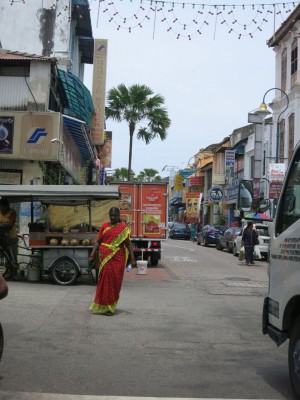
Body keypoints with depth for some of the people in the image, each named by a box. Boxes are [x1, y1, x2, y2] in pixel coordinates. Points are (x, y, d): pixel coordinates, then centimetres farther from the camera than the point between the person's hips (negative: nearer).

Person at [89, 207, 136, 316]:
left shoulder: (123, 228, 1)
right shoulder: (104, 226, 8)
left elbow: (128, 244, -1)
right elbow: (98, 242, 9)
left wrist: (132, 259, -6)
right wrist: (92, 255, 2)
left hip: (117, 259, -1)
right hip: (105, 258, 1)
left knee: (115, 282, 3)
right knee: (105, 281, 3)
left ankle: (111, 306, 15)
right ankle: (104, 306, 12)